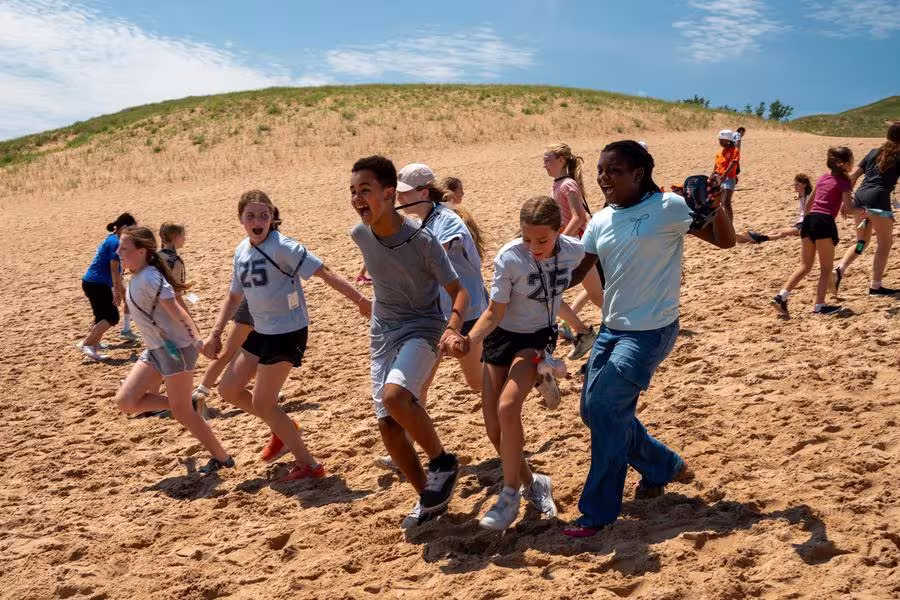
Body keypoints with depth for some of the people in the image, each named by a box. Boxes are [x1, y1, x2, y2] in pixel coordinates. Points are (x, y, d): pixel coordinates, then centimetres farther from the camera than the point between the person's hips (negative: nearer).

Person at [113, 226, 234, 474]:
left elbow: (176, 311, -26)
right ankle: (184, 403, 15)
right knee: (125, 401, 2)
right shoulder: (136, 277, 9)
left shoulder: (150, 278, -19)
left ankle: (221, 458, 14)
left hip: (175, 349, -9)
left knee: (181, 412, -2)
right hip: (155, 350, 9)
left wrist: (197, 340, -33)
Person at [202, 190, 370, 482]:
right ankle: (283, 430, 30)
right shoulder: (241, 252, 6)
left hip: (287, 332, -8)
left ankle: (308, 465, 8)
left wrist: (359, 299, -29)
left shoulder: (281, 246, -17)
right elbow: (234, 296, 18)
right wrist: (215, 334, 13)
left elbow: (323, 272, -22)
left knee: (262, 403, -5)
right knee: (228, 389, 13)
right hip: (261, 331, 8)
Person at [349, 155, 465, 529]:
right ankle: (429, 498, 22)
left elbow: (458, 290, -17)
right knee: (388, 425, 4)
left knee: (395, 395, -32)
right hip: (382, 333, 6)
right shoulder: (360, 235, -5)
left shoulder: (422, 241, -21)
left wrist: (453, 327, -34)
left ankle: (443, 461, -7)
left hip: (422, 328, -6)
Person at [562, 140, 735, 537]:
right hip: (612, 328, 8)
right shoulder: (600, 222, 7)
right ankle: (664, 467, 32)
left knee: (605, 408, -14)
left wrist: (716, 207, -29)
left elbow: (725, 241, -9)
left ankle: (599, 511, 1)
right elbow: (576, 272, 9)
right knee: (594, 409, 11)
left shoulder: (667, 207, -11)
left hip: (651, 331, -8)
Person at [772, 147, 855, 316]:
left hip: (809, 220, 7)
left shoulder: (823, 178, 20)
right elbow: (848, 208, -8)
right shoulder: (844, 181, 0)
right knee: (826, 268, 5)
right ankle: (819, 305, 3)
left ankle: (781, 296, -4)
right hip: (824, 222, -7)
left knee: (805, 266, 10)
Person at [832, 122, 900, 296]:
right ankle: (875, 286, 8)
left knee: (861, 242, 19)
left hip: (860, 198, 6)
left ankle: (839, 270, -4)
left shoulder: (874, 152, 18)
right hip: (878, 200, -6)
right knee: (885, 243, 9)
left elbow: (852, 176, 16)